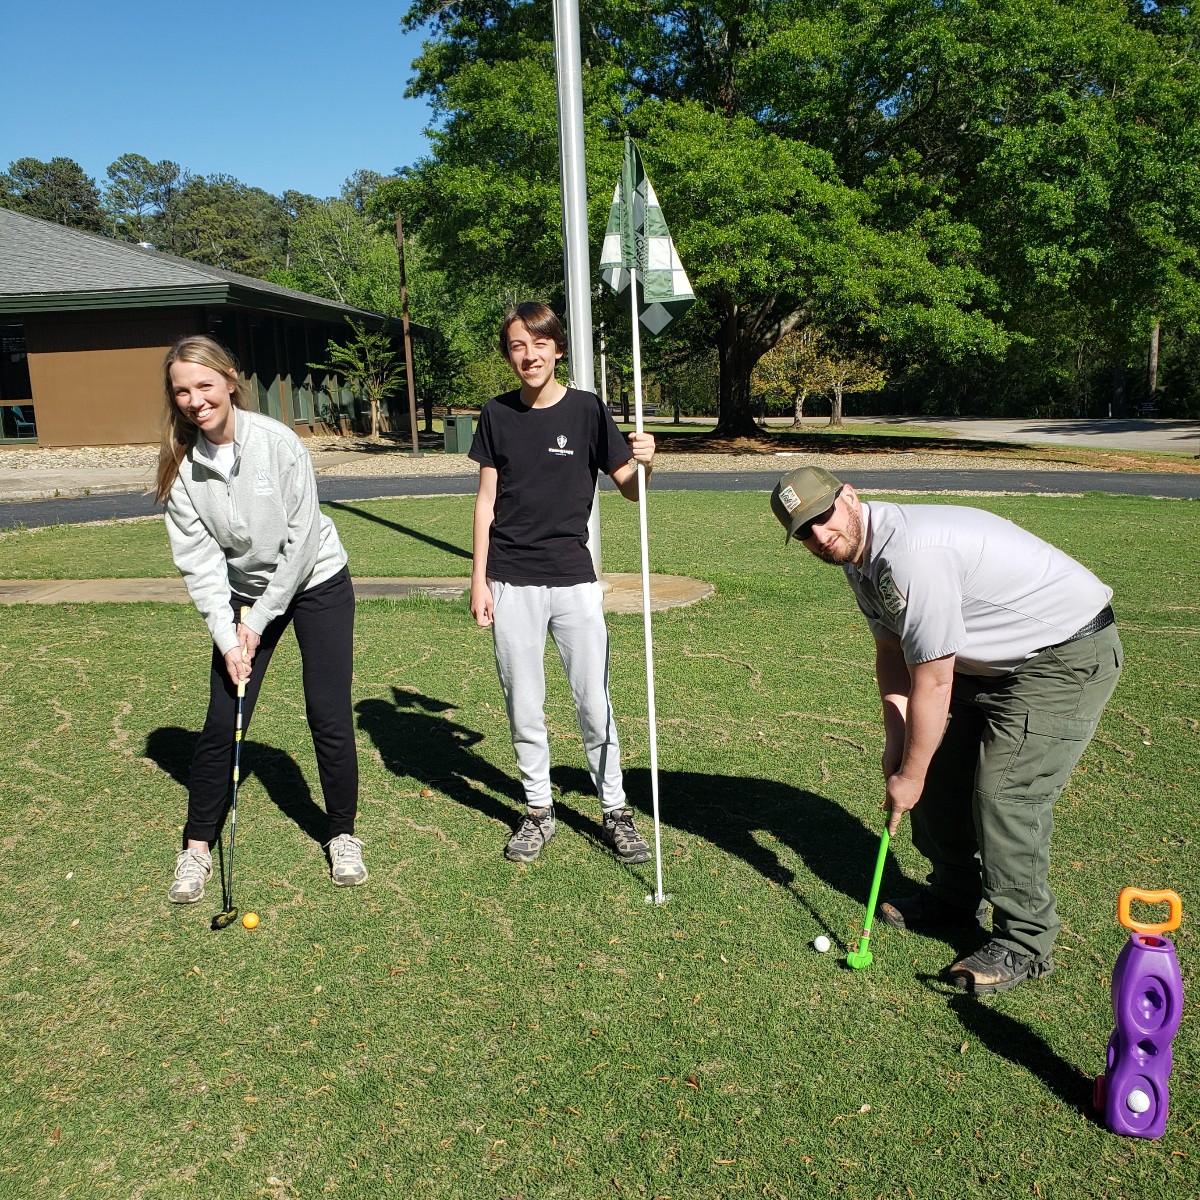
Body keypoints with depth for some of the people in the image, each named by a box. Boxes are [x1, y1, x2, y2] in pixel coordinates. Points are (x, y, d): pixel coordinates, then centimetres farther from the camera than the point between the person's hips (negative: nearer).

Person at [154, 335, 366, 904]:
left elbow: (301, 540, -18)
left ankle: (343, 835, 18)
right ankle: (197, 846, 20)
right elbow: (199, 561, -9)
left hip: (316, 583, -2)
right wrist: (228, 637, -17)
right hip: (243, 594, 3)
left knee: (330, 717, -2)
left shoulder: (278, 442, -20)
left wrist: (260, 620, -13)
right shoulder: (182, 465, -10)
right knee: (221, 723, 1)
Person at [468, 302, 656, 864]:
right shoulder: (497, 414, 4)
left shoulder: (586, 410, -1)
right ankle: (538, 811, 25)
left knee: (595, 703, 2)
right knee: (524, 708, 8)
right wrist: (479, 579, 2)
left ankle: (615, 810, 19)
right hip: (512, 584, 2)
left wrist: (645, 462, -21)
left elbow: (629, 490, 1)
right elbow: (486, 501, 7)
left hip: (573, 579, -1)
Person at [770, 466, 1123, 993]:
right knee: (939, 769, 11)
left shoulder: (910, 553, -33)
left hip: (1069, 656, -10)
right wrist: (895, 737, -2)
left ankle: (1025, 942, 3)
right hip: (993, 660, 10)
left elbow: (932, 682, -28)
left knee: (1005, 791, -14)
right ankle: (954, 896, 29)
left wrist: (909, 775, -16)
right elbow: (892, 648, 8)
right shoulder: (859, 554, -1)